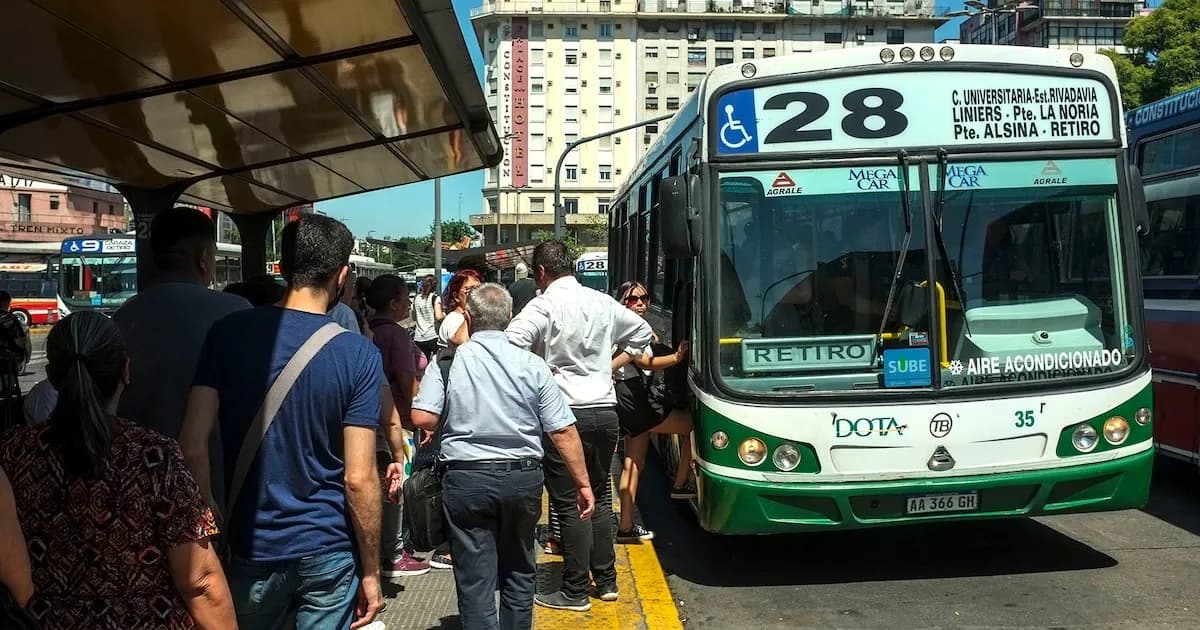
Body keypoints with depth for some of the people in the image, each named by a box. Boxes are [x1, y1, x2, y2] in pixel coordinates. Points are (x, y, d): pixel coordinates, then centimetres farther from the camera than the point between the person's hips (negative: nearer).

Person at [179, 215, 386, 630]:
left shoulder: (228, 334, -6)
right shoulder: (359, 355, -11)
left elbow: (194, 448, -9)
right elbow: (358, 478, -13)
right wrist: (370, 572, -3)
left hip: (251, 548, 2)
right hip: (329, 551, -1)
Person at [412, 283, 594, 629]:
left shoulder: (447, 361, -6)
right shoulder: (532, 365, -4)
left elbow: (422, 418, -12)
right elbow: (563, 432, -5)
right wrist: (582, 482, 2)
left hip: (466, 479, -2)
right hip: (523, 477, 2)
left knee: (475, 578, 5)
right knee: (520, 570, 20)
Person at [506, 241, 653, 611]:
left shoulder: (543, 306, -10)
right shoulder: (603, 302, 8)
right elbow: (642, 331, 22)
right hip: (605, 410, 6)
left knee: (569, 504, 2)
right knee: (599, 496, 18)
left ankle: (575, 593, 8)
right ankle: (606, 581, 25)